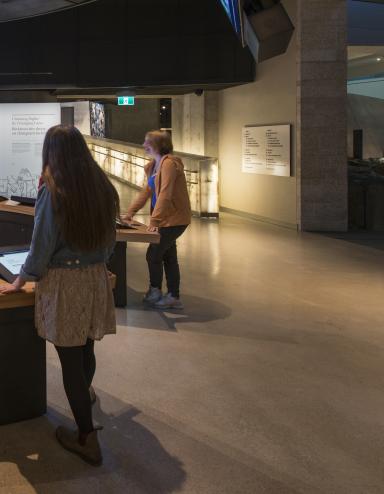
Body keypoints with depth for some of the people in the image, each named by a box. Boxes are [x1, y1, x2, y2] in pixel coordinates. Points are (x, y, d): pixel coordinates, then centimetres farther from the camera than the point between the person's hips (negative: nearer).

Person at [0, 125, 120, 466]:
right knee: (86, 349, 23)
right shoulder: (103, 188, 2)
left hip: (62, 283, -6)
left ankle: (87, 438, 8)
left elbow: (41, 247, -12)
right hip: (96, 279, 6)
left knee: (70, 358, 3)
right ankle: (84, 397, 48)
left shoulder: (52, 192, -14)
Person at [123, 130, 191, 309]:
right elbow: (146, 192, 15)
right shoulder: (153, 166, 11)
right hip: (167, 218, 9)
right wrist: (130, 212, 10)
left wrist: (154, 220, -29)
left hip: (174, 218, -9)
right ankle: (173, 297, 19)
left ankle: (155, 292, 17)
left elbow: (165, 194, -26)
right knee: (168, 256, 12)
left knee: (153, 254, -1)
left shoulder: (169, 163, -19)